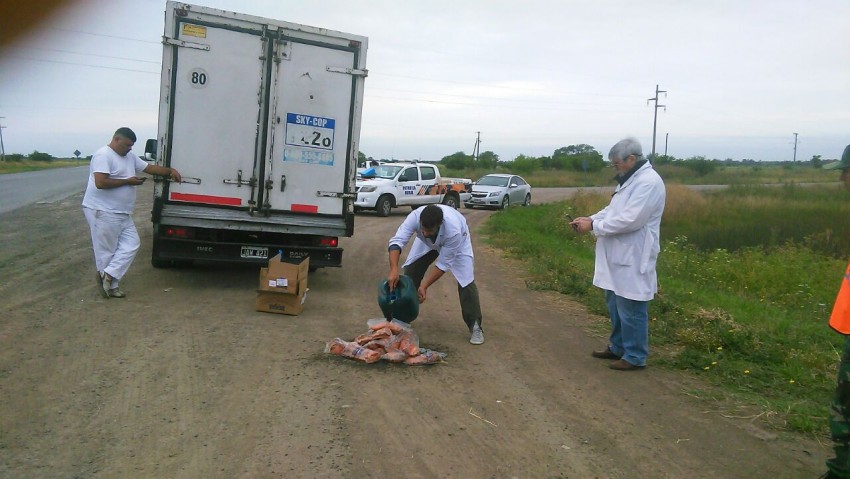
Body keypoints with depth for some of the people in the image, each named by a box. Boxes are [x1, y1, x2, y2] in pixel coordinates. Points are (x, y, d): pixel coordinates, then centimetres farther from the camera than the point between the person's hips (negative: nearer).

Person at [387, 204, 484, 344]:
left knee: (466, 281, -15)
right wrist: (393, 269, -59)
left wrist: (424, 286, -37)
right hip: (427, 243, 3)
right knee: (409, 274, -2)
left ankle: (475, 326, -4)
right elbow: (397, 241, -45)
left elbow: (443, 264, -35)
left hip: (457, 242, -3)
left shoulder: (453, 230, -46)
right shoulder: (415, 216, -41)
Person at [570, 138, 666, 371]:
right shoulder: (630, 179, 14)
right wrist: (591, 218, 4)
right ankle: (618, 347, 33)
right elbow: (614, 209, 21)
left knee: (631, 309, 0)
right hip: (620, 256, 10)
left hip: (633, 259, -10)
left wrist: (593, 226, -18)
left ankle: (635, 357, 13)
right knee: (615, 304, 19)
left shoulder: (648, 182, -19)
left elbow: (629, 220, -25)